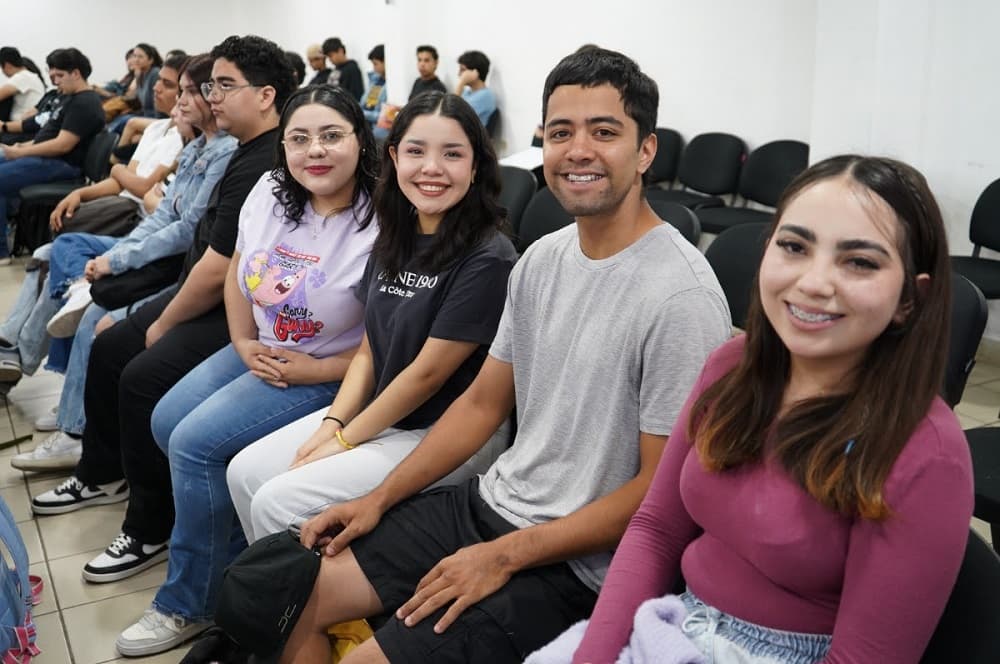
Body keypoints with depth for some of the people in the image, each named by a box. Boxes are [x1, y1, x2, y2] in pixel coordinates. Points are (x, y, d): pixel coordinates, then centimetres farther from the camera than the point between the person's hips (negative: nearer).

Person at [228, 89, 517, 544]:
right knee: (246, 473, 1)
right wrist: (331, 424, -4)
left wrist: (346, 440, -11)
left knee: (278, 503, -15)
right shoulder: (392, 242, 8)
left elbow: (427, 373, -17)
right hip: (377, 412, 8)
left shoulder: (487, 258, -18)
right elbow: (368, 352, 10)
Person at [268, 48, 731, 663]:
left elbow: (663, 488, -18)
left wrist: (504, 557, -16)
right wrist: (379, 499, 6)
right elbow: (482, 403, 10)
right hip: (491, 500, 7)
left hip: (578, 563, -7)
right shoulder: (541, 258, 3)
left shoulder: (681, 296, -21)